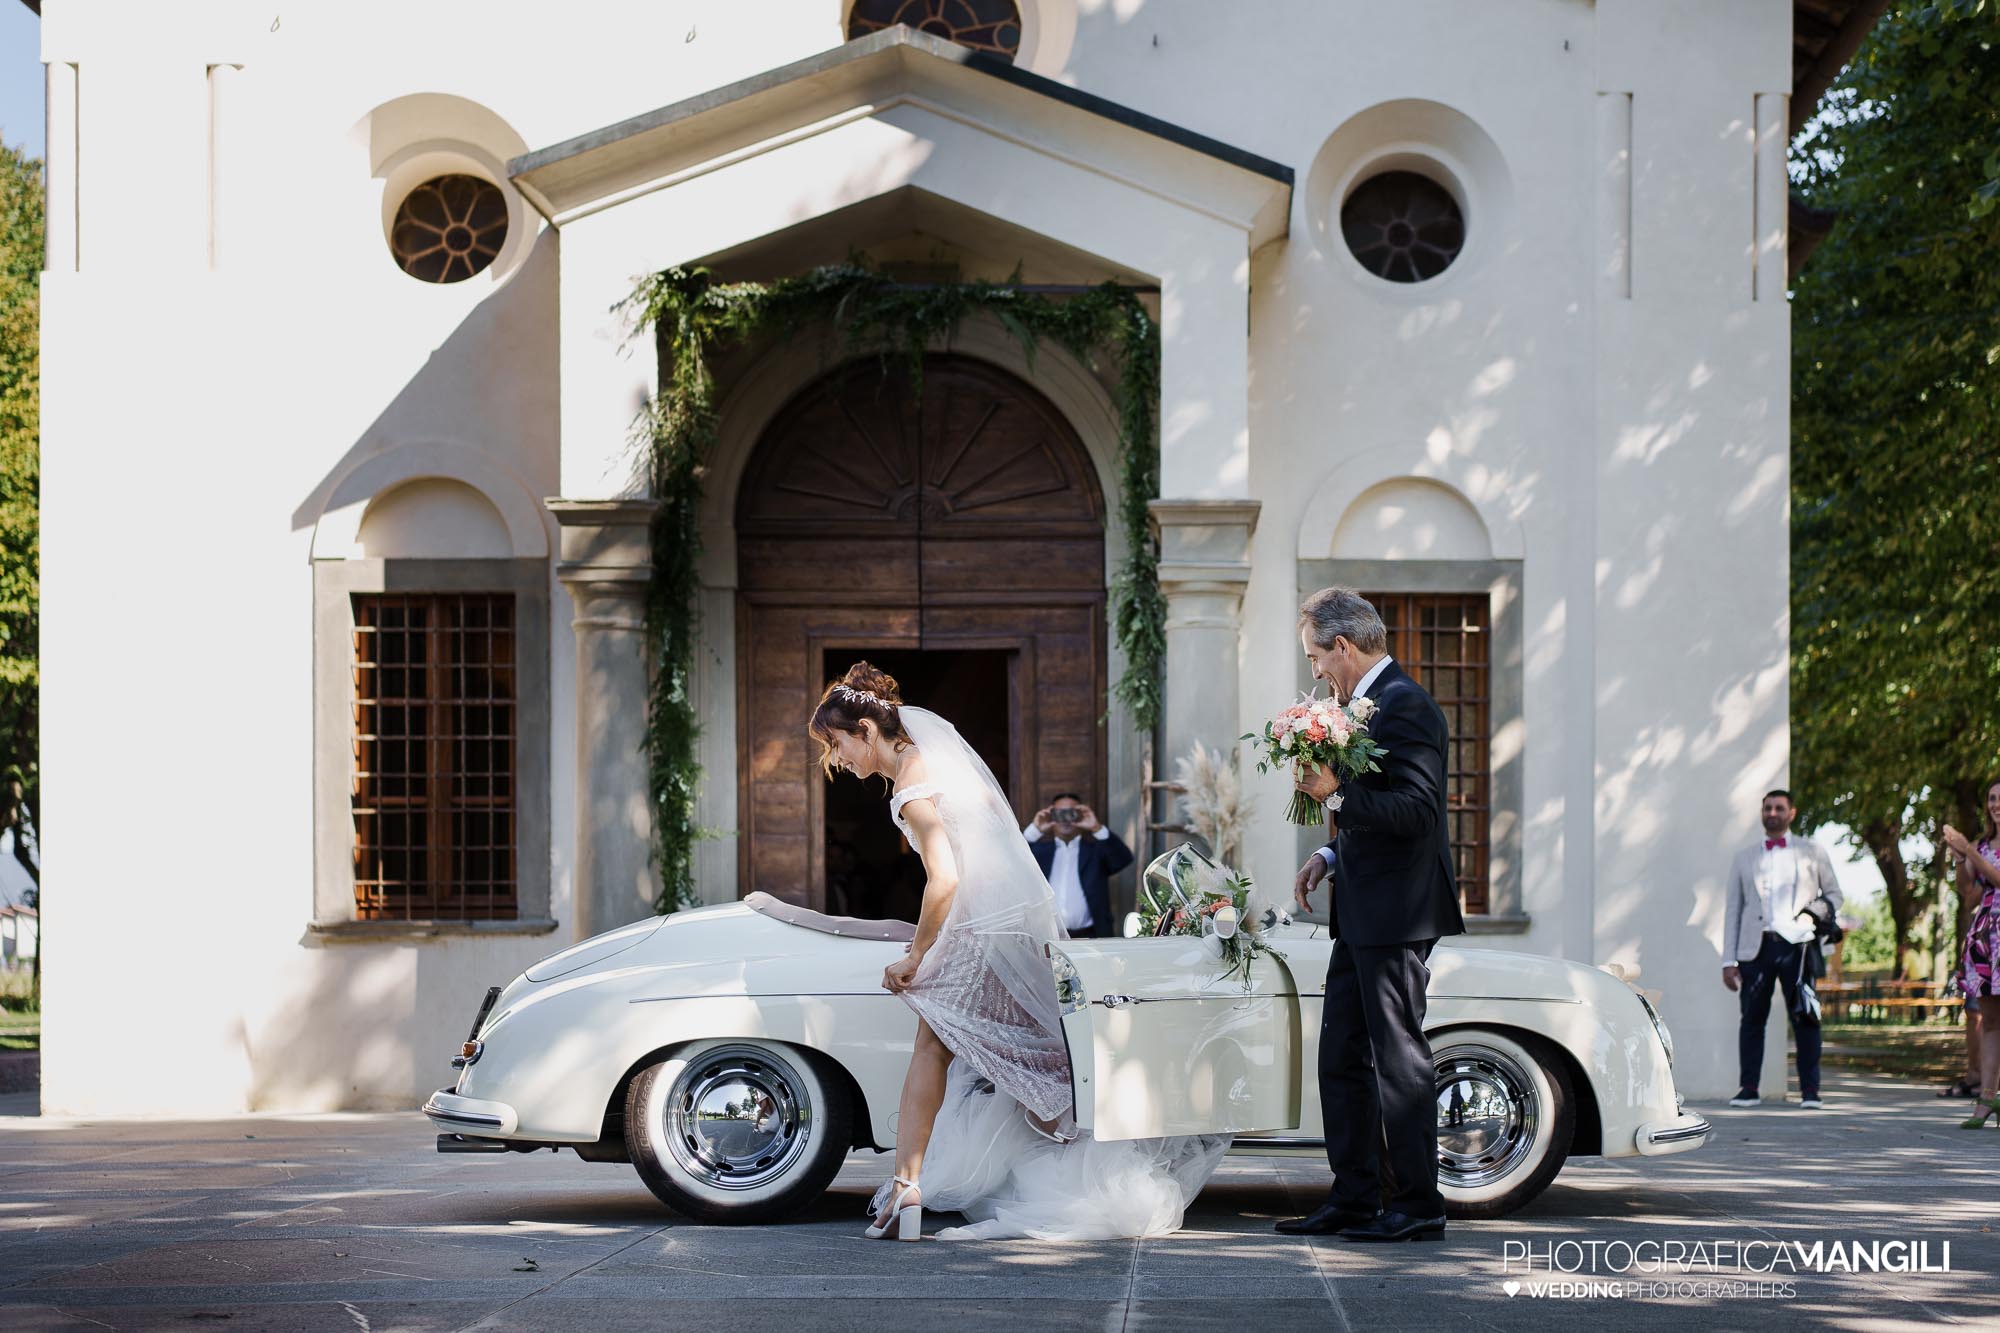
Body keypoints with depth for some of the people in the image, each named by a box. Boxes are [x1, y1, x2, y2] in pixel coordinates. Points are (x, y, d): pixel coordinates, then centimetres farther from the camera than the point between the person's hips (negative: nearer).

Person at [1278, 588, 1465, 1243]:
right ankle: (1352, 1199, 17)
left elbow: (1415, 812, -24)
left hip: (1395, 918, -10)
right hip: (1364, 918, 10)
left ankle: (1418, 1204, 3)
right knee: (1341, 1060, 12)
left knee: (1399, 1058, -4)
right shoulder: (1370, 705, 16)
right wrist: (1330, 855, 13)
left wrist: (1335, 793, -23)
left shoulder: (1403, 706, -15)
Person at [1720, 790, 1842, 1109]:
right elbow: (1733, 910, 15)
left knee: (1804, 1019, -4)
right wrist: (1729, 960, 7)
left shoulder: (1812, 852, 14)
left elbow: (1834, 894, 17)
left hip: (1797, 944, -2)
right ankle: (1748, 1088, 7)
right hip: (1756, 947, 2)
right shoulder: (1744, 858, 18)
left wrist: (1816, 910, -6)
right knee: (1751, 1018, 0)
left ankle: (1810, 1091, 0)